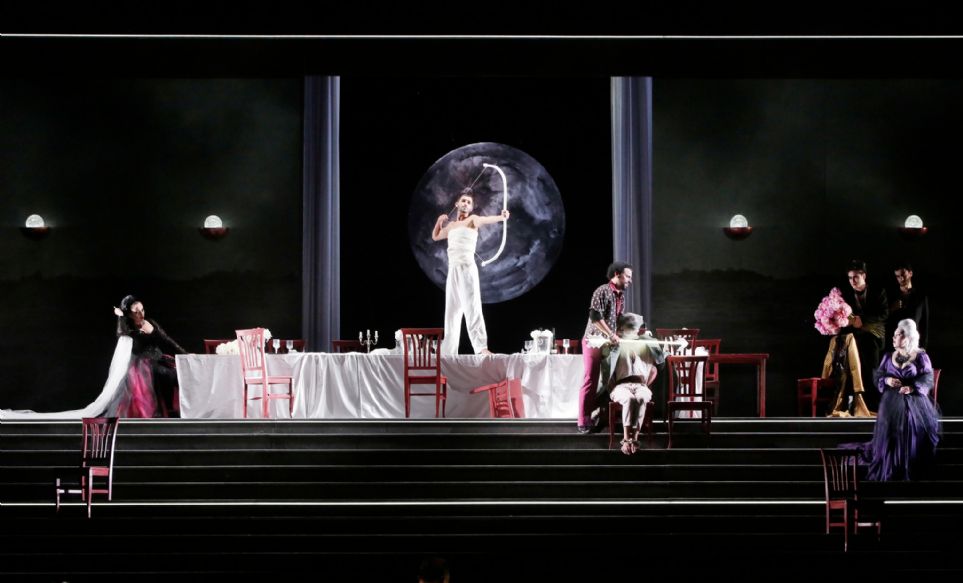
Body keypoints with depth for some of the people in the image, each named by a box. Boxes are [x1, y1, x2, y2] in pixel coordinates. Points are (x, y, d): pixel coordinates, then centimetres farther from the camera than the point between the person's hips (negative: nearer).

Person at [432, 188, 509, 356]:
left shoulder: (472, 220, 2)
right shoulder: (451, 226, 21)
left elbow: (486, 220, -20)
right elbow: (435, 236, 38)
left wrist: (501, 217, -41)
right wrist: (440, 220, 22)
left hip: (467, 268, -7)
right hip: (453, 270, 7)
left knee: (472, 307, -18)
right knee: (452, 310, 10)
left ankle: (481, 347, -28)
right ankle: (448, 350, 14)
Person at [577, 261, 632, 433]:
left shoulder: (621, 295, 12)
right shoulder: (602, 291, -13)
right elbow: (595, 316, -22)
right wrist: (611, 334, -24)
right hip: (594, 341, -8)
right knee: (590, 382, -6)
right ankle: (584, 422, -4)